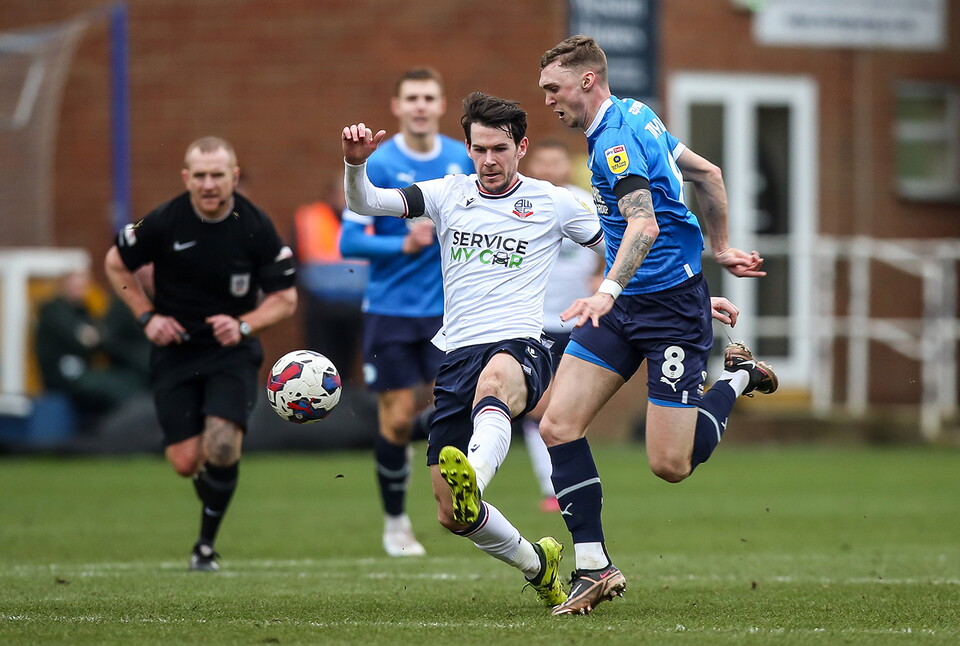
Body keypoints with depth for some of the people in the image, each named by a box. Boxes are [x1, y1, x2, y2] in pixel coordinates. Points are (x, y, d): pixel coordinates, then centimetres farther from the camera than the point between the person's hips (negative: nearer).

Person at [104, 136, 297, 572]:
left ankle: (206, 545, 0)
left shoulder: (256, 228, -10)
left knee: (222, 447, -20)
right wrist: (147, 317, -3)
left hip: (232, 351, -1)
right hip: (175, 351, 1)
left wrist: (243, 325, -18)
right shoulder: (164, 222, -10)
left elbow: (285, 299, -2)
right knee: (186, 463, -5)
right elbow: (116, 263, 7)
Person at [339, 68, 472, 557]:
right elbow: (349, 242, -9)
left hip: (446, 309, 3)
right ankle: (395, 521, 18)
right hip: (390, 310, -3)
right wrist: (404, 245, -20)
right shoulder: (379, 166, -8)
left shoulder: (461, 160, 4)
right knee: (396, 420, 0)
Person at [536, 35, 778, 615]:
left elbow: (644, 225, -31)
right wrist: (720, 248, 27)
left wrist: (607, 292, -44)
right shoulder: (636, 116, 11)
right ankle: (595, 567, -3)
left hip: (671, 304, -10)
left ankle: (738, 378, 18)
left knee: (670, 464, -8)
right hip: (624, 306, 10)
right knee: (559, 426, -6)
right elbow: (708, 173, 20)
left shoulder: (615, 139, -18)